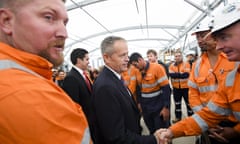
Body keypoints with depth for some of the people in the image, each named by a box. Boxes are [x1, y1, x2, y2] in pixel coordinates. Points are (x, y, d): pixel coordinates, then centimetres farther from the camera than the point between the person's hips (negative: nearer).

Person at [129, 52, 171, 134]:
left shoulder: (157, 67, -14)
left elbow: (166, 88, -15)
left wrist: (166, 107, -15)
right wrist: (139, 103, 12)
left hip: (158, 106, -5)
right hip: (145, 107, 5)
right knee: (152, 131, 19)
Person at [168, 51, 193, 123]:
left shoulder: (186, 64, -6)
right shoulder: (172, 65, 3)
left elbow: (186, 74, -19)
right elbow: (171, 74, -13)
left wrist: (176, 74, -15)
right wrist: (181, 74, -19)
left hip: (185, 87, -3)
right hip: (176, 87, 3)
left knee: (188, 102, 8)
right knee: (177, 103, 15)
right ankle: (178, 117, 31)